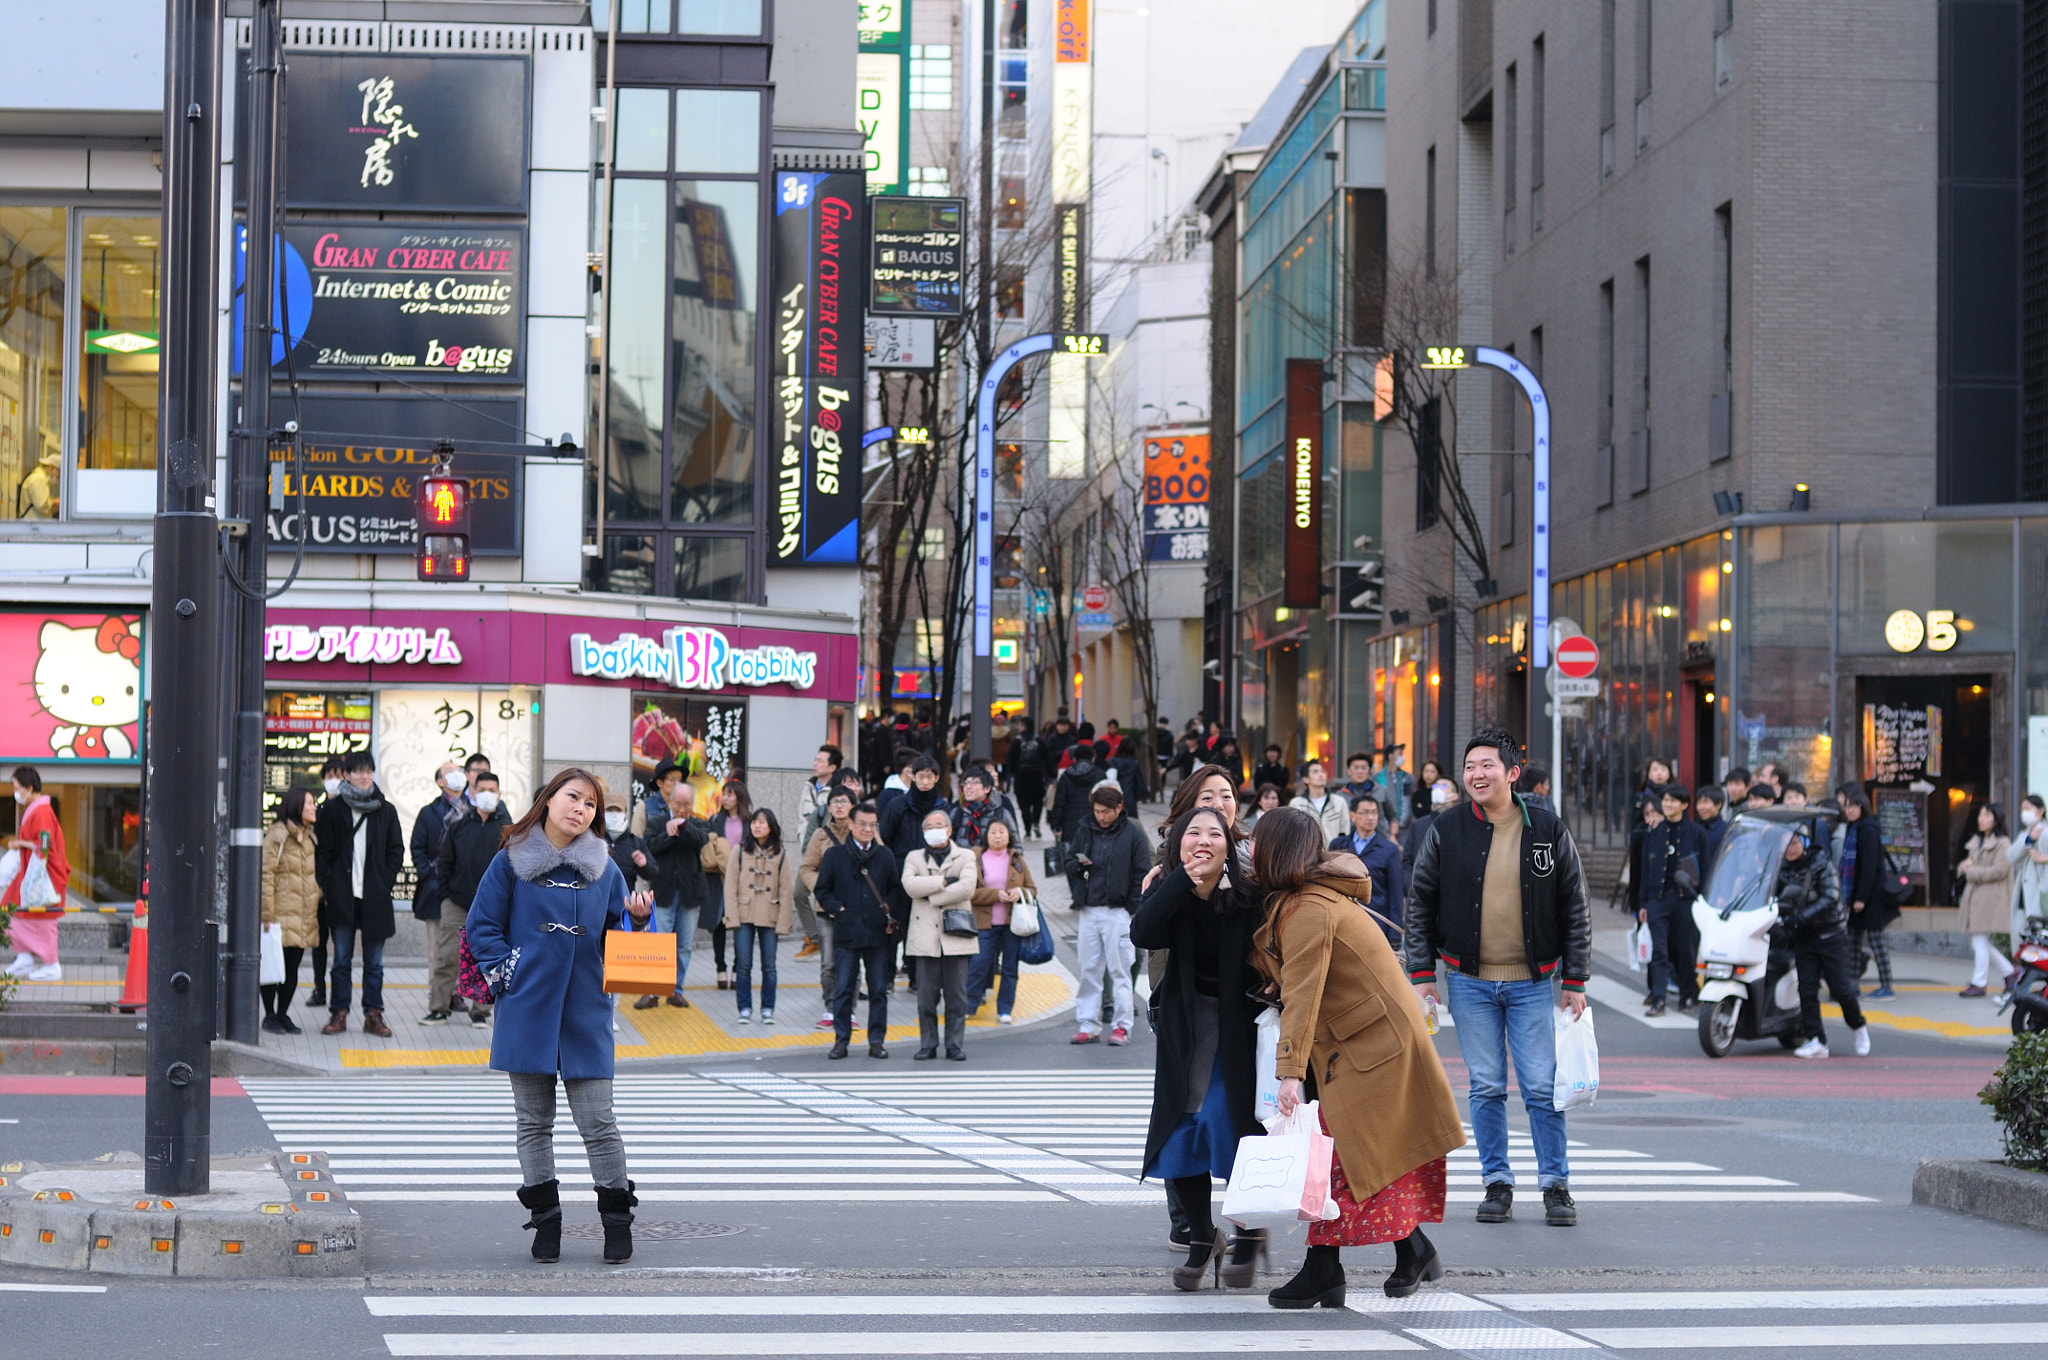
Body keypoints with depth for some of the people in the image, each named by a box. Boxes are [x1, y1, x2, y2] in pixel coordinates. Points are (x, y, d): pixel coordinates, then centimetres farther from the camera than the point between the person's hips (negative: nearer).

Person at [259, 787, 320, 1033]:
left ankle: (283, 1014, 16)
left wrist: (317, 902, 15)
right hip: (281, 915, -7)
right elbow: (266, 875, -12)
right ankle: (270, 1015, 8)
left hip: (304, 918, 7)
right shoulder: (277, 836, -8)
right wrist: (267, 913, -16)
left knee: (293, 967, 7)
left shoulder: (310, 837, 15)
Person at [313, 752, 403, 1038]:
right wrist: (325, 885, -5)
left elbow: (396, 852, 10)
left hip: (375, 896, 1)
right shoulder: (333, 809, 4)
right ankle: (338, 1013, 9)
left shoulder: (386, 810, 7)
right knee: (341, 960, 3)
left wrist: (385, 882, -1)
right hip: (342, 896, -1)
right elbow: (322, 851, 5)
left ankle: (373, 1014, 9)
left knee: (374, 962, 5)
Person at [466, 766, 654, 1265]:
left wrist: (638, 919, -8)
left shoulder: (603, 868, 8)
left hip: (586, 1011, 0)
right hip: (528, 1012, 0)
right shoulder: (512, 862, 2)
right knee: (533, 1121, 6)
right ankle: (545, 1220, 16)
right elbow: (481, 925, 3)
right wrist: (506, 972, -7)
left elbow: (616, 937, 11)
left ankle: (617, 1220, 9)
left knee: (597, 1121, -2)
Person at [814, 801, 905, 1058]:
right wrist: (837, 909, -8)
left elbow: (895, 890, 15)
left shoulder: (885, 856, 10)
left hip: (878, 932, 2)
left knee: (879, 990, 4)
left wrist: (892, 917, 0)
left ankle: (876, 1041, 10)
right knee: (843, 989, 0)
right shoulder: (835, 855, 4)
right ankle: (841, 1040, 8)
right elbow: (822, 890, 7)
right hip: (846, 932, -2)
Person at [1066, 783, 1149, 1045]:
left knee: (1119, 970, -2)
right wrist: (1078, 864, -6)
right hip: (1089, 911, 4)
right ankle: (1088, 1025, 11)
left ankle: (1121, 1026, 3)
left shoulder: (1133, 834, -1)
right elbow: (1070, 862, 17)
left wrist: (1131, 906, -8)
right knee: (1088, 971, 6)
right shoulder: (1085, 832, 11)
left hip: (1117, 912, -4)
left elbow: (1142, 873, -1)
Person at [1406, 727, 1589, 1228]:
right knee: (1486, 1087, 4)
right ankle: (1496, 1183, 13)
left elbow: (1575, 910, 4)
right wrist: (1421, 974, 0)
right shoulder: (1445, 831, 1)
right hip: (1470, 982, 1)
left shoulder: (1548, 831, 0)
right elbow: (1419, 904, 6)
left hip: (1533, 980, -1)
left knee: (1543, 1087, -2)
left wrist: (1575, 982, 0)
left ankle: (1556, 1184, 7)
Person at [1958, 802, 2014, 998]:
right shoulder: (1976, 842, 19)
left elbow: (1999, 871, -17)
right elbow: (1965, 866, 25)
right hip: (1974, 897, 9)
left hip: (1990, 898, -9)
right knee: (1977, 943, 9)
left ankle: (1978, 983, 1)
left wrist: (1971, 872, -12)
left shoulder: (2002, 843, -8)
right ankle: (2010, 973, 20)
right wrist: (1964, 866, 0)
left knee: (1980, 941, -7)